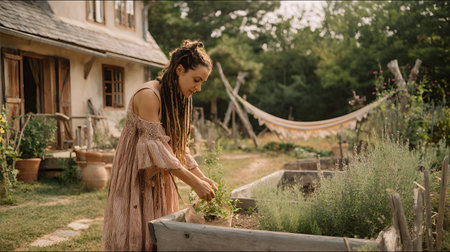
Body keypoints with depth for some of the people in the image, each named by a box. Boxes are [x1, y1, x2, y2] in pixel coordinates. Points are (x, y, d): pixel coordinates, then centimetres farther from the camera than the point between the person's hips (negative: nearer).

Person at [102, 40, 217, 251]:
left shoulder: (178, 99, 6)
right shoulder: (148, 95, -20)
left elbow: (180, 147, 8)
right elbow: (156, 148, -25)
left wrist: (203, 178, -3)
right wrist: (194, 183, -25)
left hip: (159, 177, 8)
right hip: (136, 176, -8)